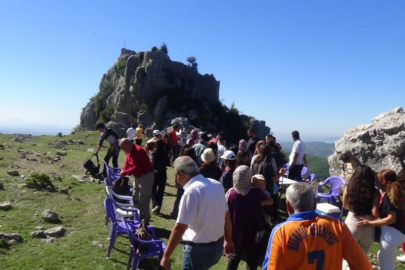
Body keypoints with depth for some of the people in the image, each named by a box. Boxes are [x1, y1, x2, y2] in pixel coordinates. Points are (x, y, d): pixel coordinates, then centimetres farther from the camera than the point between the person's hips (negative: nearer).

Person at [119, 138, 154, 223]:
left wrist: (125, 172, -20)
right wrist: (123, 170, -8)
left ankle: (144, 221, 8)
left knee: (143, 200, -3)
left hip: (146, 176, -10)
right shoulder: (130, 151, 5)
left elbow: (137, 168, -28)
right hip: (138, 176, 10)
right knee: (135, 198, 19)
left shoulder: (138, 151, -25)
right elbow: (127, 162, 10)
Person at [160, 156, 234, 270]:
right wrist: (228, 240, 20)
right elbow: (227, 216, 8)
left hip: (199, 249, -8)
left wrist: (166, 256, -14)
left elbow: (180, 227, -22)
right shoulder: (217, 185, 1)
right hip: (218, 246, 8)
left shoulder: (192, 191, -21)